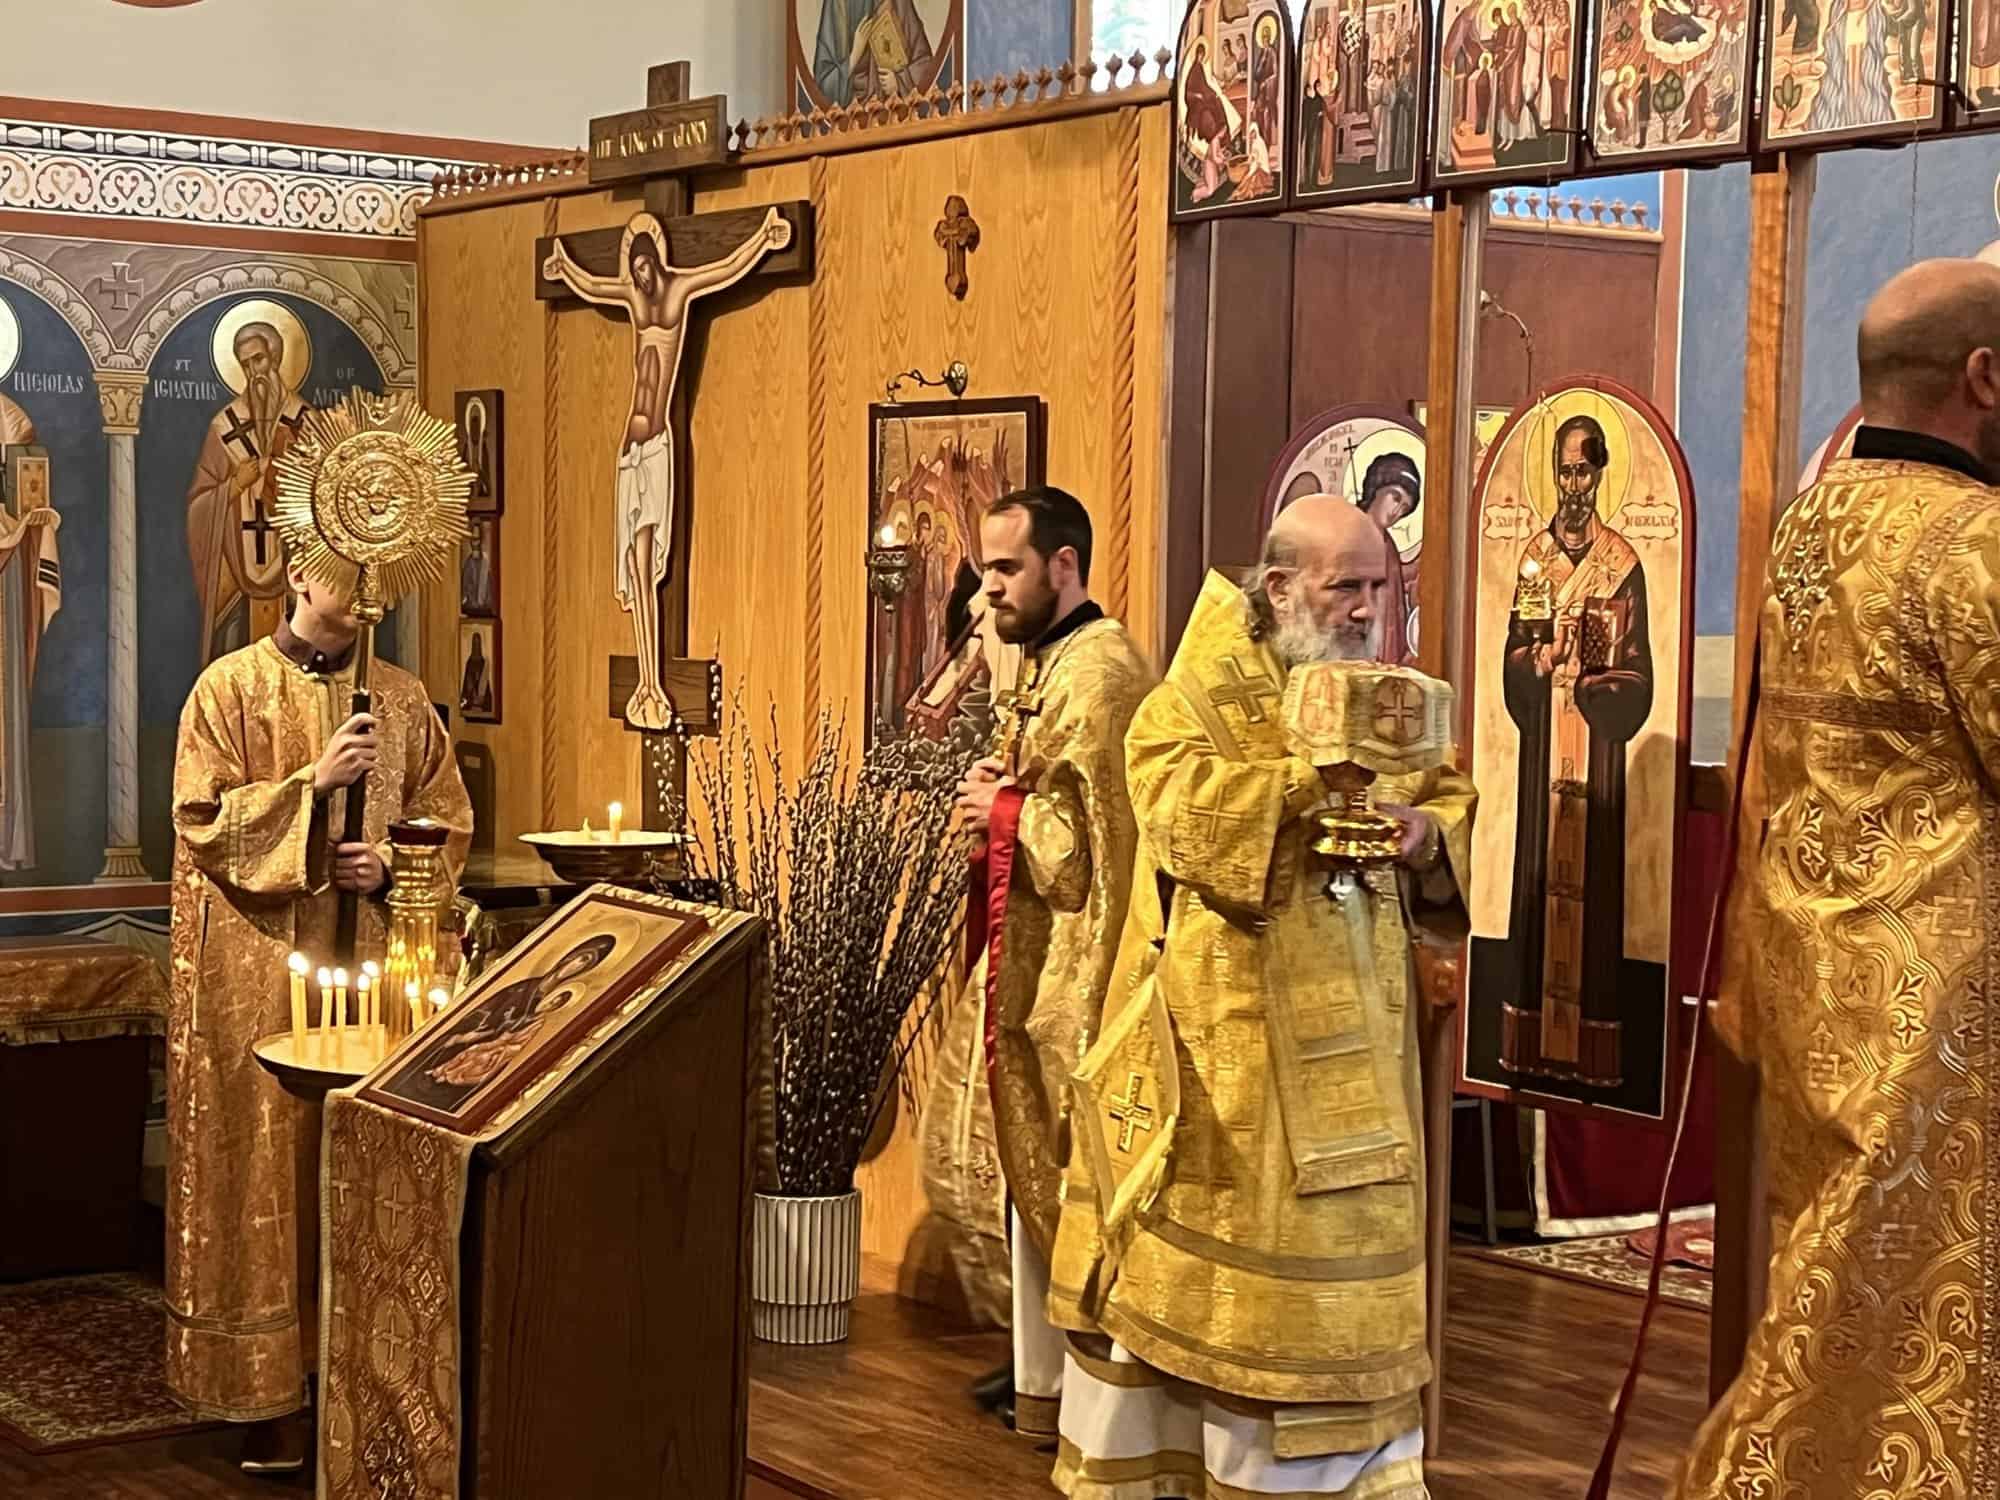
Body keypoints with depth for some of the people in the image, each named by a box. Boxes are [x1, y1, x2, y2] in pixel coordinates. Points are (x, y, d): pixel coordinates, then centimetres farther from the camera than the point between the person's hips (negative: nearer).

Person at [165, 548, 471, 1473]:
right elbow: (203, 816, -7)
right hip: (258, 968, -3)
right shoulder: (231, 687, -1)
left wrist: (390, 861, -6)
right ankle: (267, 1389, 4)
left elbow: (448, 819, 13)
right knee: (266, 1162, -2)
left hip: (372, 962, 3)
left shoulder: (402, 698, 10)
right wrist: (316, 780, -16)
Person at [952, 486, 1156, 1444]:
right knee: (1037, 1175, 15)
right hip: (1034, 965, 10)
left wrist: (1002, 812, -11)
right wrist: (999, 794, 3)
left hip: (1078, 972, -10)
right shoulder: (1049, 662, 15)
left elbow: (1096, 835, -24)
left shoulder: (1097, 673, -17)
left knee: (1071, 1180, -3)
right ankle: (1045, 1377, 23)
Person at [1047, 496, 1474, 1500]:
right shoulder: (1203, 692, -6)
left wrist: (1421, 831, -10)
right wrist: (1315, 768, -26)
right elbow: (1179, 805, -23)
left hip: (1351, 1036, 5)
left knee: (1338, 1247, 7)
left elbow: (1453, 808, 13)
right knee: (1211, 1237, 2)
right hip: (1225, 1040, -5)